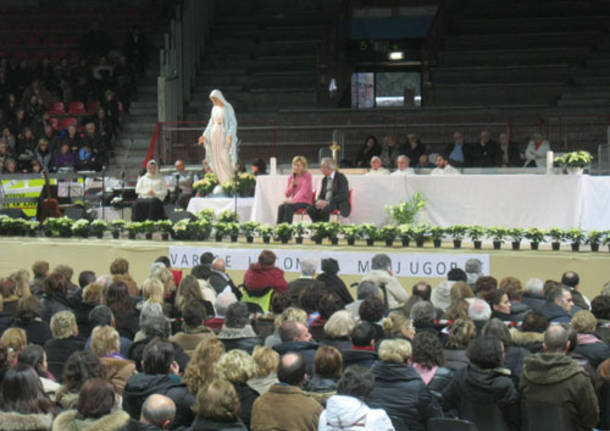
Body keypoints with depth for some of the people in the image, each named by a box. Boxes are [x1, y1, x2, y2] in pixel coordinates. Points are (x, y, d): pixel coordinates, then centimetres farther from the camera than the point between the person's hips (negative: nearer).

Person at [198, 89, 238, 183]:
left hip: (224, 136, -6)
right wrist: (204, 135, 14)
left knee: (225, 159, -10)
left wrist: (230, 135, -24)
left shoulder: (228, 108, -6)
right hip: (214, 136, 6)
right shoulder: (214, 109, 14)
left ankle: (230, 181, -6)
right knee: (217, 160, 3)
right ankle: (222, 182, 7)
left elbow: (233, 123, -10)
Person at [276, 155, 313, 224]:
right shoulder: (291, 177, 11)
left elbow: (303, 190, -17)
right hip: (294, 202, 5)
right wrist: (292, 184, -9)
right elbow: (286, 194, 8)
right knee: (281, 207, -24)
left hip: (305, 202, -5)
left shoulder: (307, 175, -5)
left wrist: (293, 200, -27)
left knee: (288, 207, -31)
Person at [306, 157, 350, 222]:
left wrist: (327, 202, -24)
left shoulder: (341, 177, -7)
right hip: (326, 203, 7)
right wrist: (319, 201, -7)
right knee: (310, 209, -19)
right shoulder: (325, 179, 16)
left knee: (324, 209, -36)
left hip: (339, 206, -7)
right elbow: (321, 195, 18)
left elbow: (343, 196, -17)